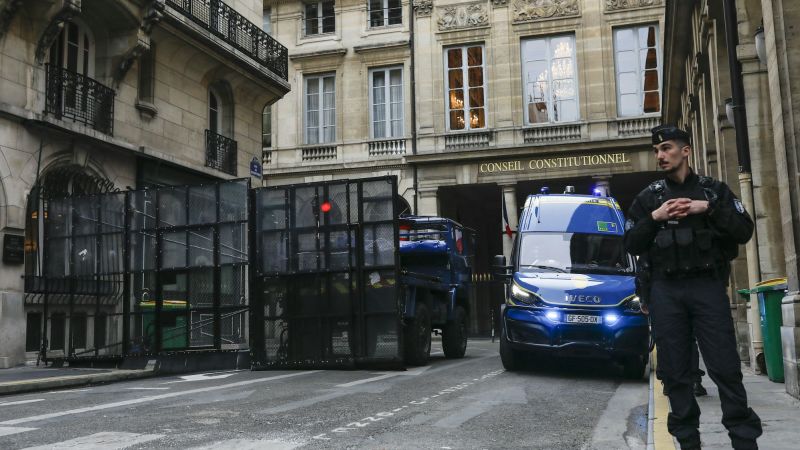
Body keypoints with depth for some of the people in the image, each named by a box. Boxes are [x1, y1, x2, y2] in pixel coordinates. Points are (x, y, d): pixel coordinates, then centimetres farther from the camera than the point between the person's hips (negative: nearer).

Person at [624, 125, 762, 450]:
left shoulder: (715, 190, 11)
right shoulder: (648, 197, 12)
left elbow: (744, 231, 2)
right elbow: (631, 245, 8)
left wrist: (709, 209, -10)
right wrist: (654, 218, -7)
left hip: (708, 287, -1)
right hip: (666, 291, 2)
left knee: (725, 367, -6)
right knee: (675, 371, 1)